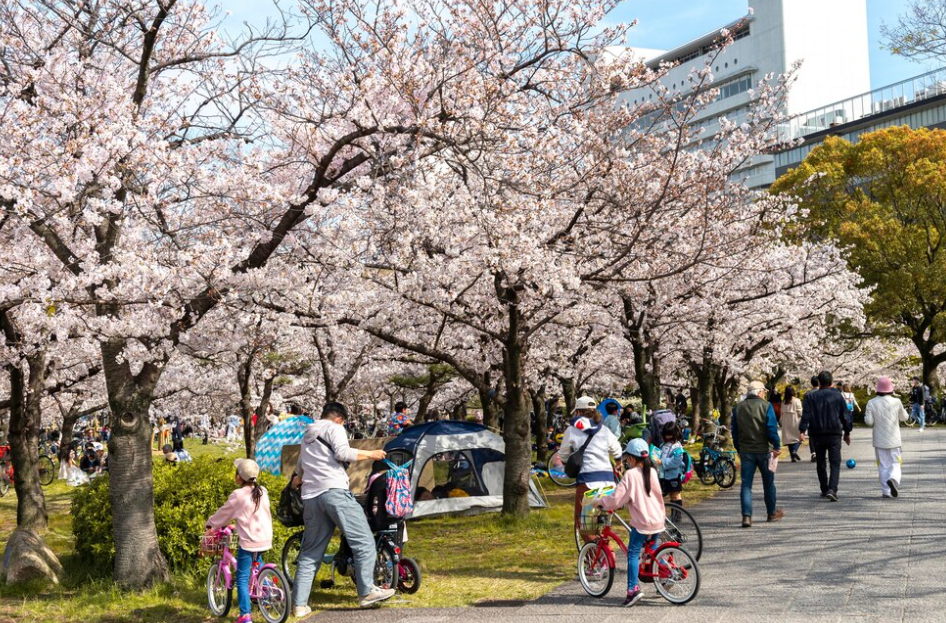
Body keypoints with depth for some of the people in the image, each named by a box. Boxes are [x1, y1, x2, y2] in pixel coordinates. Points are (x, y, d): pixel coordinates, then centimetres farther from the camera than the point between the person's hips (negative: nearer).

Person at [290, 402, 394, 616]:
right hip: (334, 490, -8)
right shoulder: (334, 428, 5)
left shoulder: (307, 435, 30)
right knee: (363, 541, -4)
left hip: (310, 496, 8)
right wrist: (370, 454, -3)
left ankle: (299, 604, 6)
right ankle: (367, 592, -9)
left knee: (310, 552, 10)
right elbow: (343, 453, -12)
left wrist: (299, 477, 65)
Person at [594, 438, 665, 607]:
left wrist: (600, 502, -1)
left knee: (633, 554, -3)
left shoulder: (630, 474, -14)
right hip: (657, 520, 7)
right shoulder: (652, 472, 6)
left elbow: (617, 498, -15)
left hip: (641, 522, -7)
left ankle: (633, 589, -13)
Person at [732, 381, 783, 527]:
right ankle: (772, 513, 26)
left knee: (746, 484, 1)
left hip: (745, 451, 2)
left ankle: (746, 516, -11)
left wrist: (738, 448, 18)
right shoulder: (766, 405, -7)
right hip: (764, 449, -2)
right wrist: (777, 446, -6)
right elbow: (772, 428, -14)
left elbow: (735, 431, 9)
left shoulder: (739, 407, 6)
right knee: (768, 483, 14)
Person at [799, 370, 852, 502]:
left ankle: (824, 490, 21)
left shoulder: (812, 397, 3)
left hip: (817, 435, 1)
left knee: (821, 463, 14)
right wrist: (847, 433, 16)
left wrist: (802, 431, -9)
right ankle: (832, 489, -20)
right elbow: (845, 416, 6)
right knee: (835, 463, -2)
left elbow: (806, 415, -6)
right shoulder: (838, 396, 3)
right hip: (834, 434, -1)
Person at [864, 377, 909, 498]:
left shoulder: (872, 403, -9)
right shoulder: (896, 402, -9)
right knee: (895, 463, 7)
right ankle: (893, 479, -23)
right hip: (894, 440, -1)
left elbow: (869, 422, -11)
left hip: (879, 440, 1)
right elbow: (904, 418, 4)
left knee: (883, 466, 9)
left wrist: (866, 415, 8)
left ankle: (886, 491, 6)